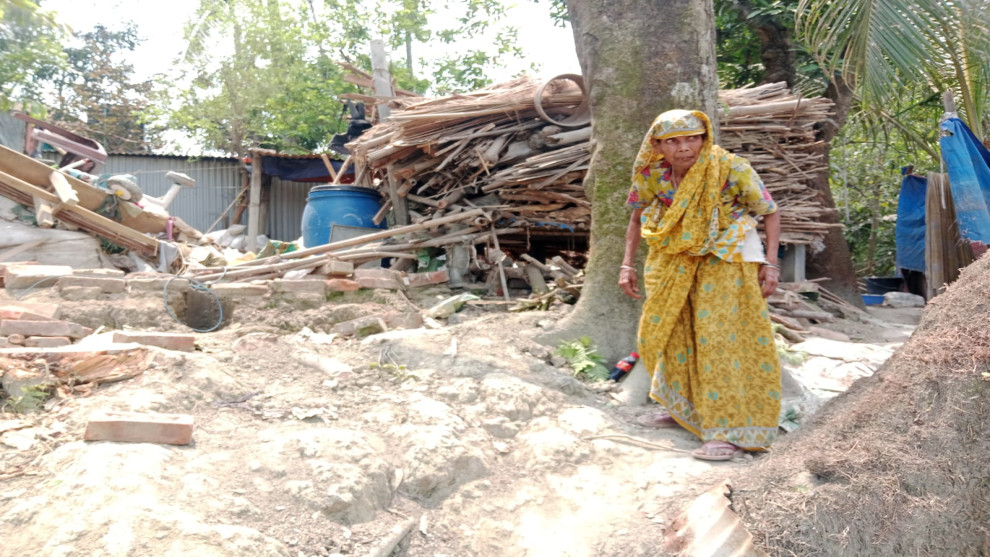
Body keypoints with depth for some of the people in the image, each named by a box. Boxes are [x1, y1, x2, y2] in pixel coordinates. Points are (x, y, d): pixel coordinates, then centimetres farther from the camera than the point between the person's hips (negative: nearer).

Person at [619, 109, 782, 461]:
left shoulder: (733, 170, -21)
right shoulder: (651, 174, -11)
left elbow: (770, 213, -9)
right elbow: (638, 218, 6)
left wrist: (770, 263, -16)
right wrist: (628, 264, 2)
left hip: (725, 257, -5)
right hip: (675, 258, 5)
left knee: (720, 337, -12)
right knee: (670, 331, 13)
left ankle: (729, 431, -5)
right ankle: (684, 409, 35)